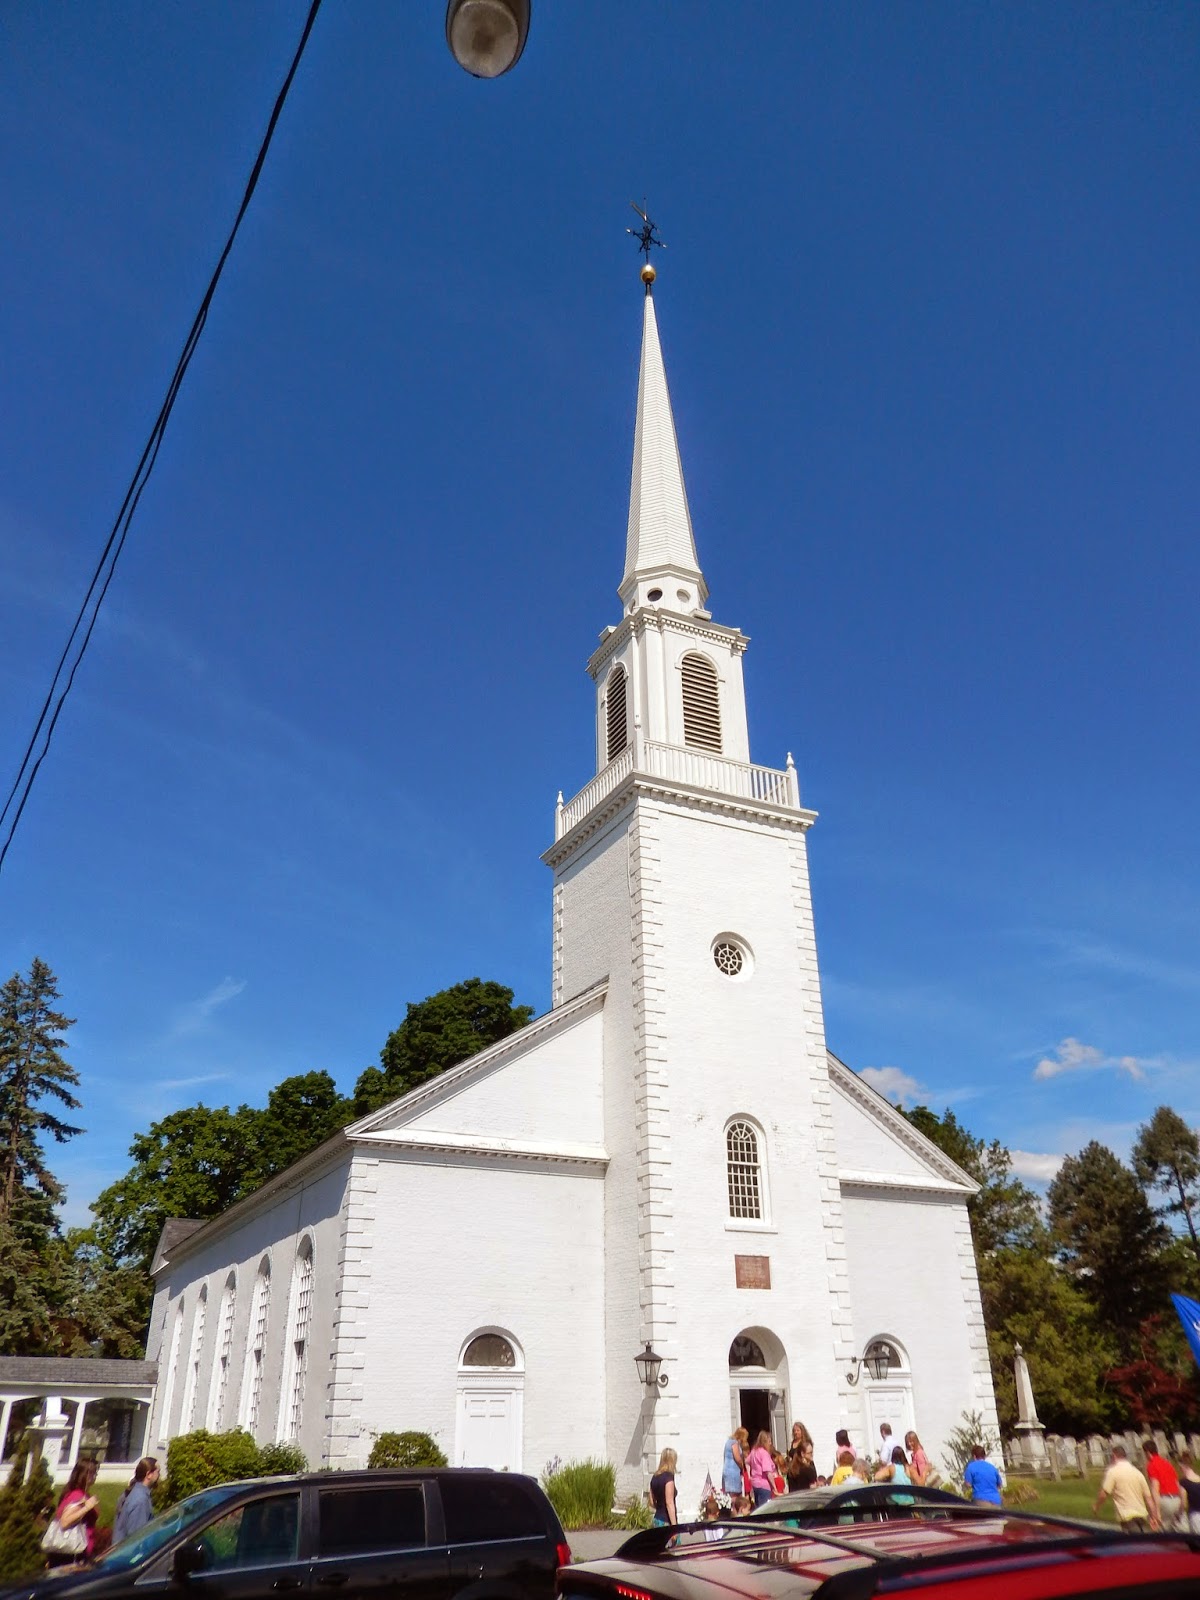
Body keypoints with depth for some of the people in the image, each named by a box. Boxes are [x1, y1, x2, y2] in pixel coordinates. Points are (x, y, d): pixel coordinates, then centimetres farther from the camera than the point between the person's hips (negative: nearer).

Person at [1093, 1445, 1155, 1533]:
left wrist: (1096, 1506, 6)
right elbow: (1148, 1497, 10)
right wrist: (1153, 1516, 18)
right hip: (1142, 1515, 6)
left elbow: (1104, 1494, -10)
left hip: (1127, 1516, -6)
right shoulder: (1137, 1472, 10)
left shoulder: (1113, 1471, -7)